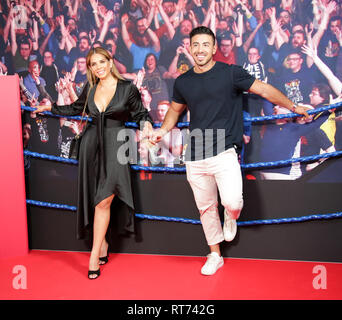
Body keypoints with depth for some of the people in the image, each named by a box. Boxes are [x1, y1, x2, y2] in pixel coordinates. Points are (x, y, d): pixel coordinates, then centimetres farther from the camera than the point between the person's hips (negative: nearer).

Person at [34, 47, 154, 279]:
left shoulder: (127, 88, -1)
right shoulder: (90, 89, 11)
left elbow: (140, 113, 7)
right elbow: (77, 108, 27)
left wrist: (146, 124, -13)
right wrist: (52, 108, 29)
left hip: (115, 144, -4)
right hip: (92, 143, 4)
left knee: (104, 199, -12)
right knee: (97, 198, 5)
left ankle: (95, 253, -3)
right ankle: (102, 243, 21)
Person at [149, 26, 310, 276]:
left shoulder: (231, 73, -3)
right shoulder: (183, 82, 9)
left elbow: (264, 90, 5)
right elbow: (175, 109, 26)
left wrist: (293, 107, 13)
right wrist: (164, 129, 8)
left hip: (225, 152, -4)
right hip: (195, 157, 4)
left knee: (232, 202, -21)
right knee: (205, 208, 12)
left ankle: (231, 217, 19)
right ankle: (215, 255, 31)